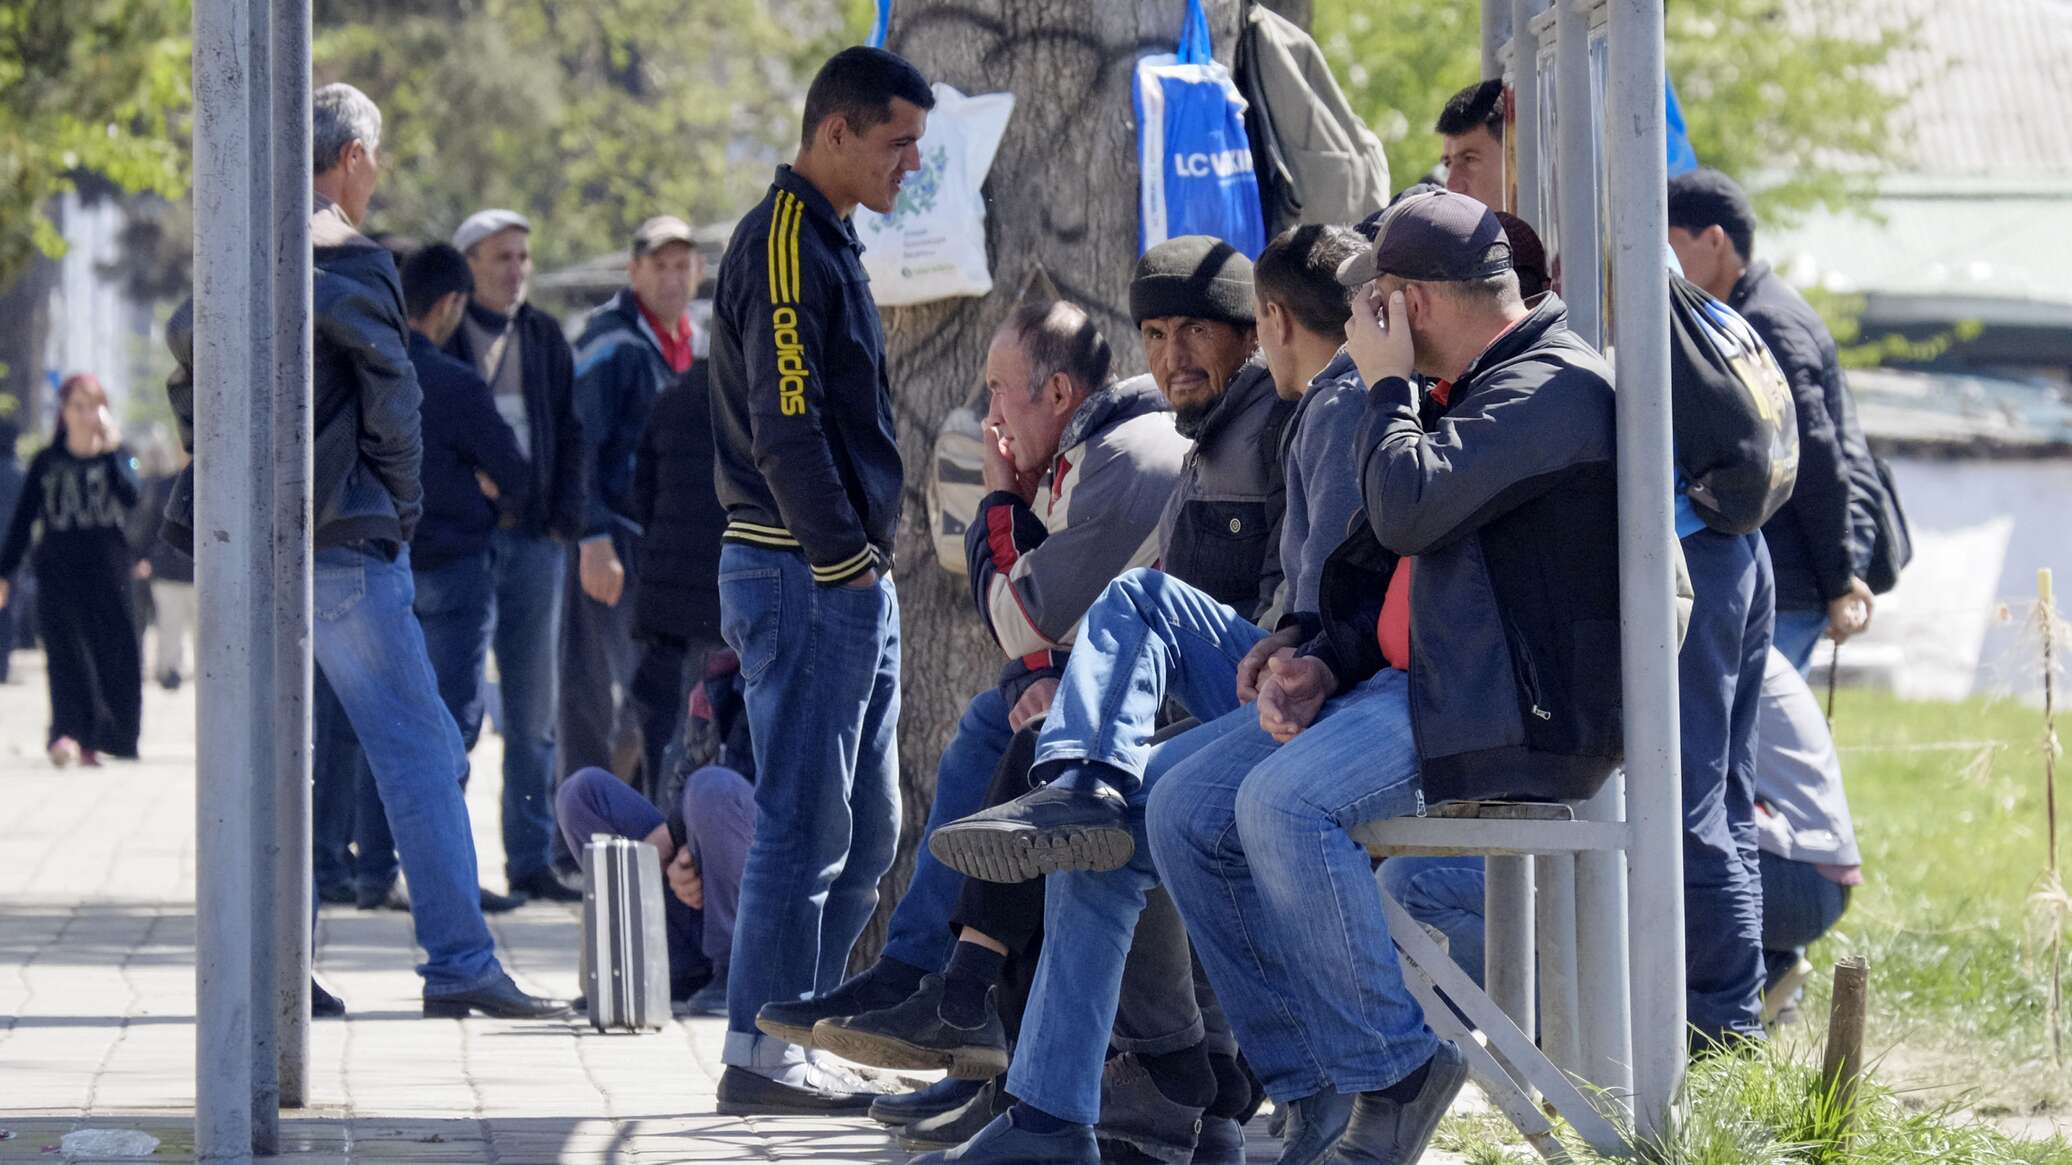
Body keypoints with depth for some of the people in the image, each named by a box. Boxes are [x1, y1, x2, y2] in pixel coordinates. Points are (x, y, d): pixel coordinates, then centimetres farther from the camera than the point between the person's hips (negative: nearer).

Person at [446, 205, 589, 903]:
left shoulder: (545, 338, 12)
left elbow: (570, 432, 16)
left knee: (534, 711, 7)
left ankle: (532, 860, 12)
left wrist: (566, 517, 4)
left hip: (533, 538, 5)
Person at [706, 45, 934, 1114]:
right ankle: (762, 1057, -4)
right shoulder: (784, 243, -12)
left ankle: (793, 1034, 16)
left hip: (851, 582, 10)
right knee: (806, 822, -8)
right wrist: (842, 560, -18)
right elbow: (786, 424, -20)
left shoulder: (825, 242, 19)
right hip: (808, 580, -10)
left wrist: (865, 560, 15)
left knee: (865, 829, 12)